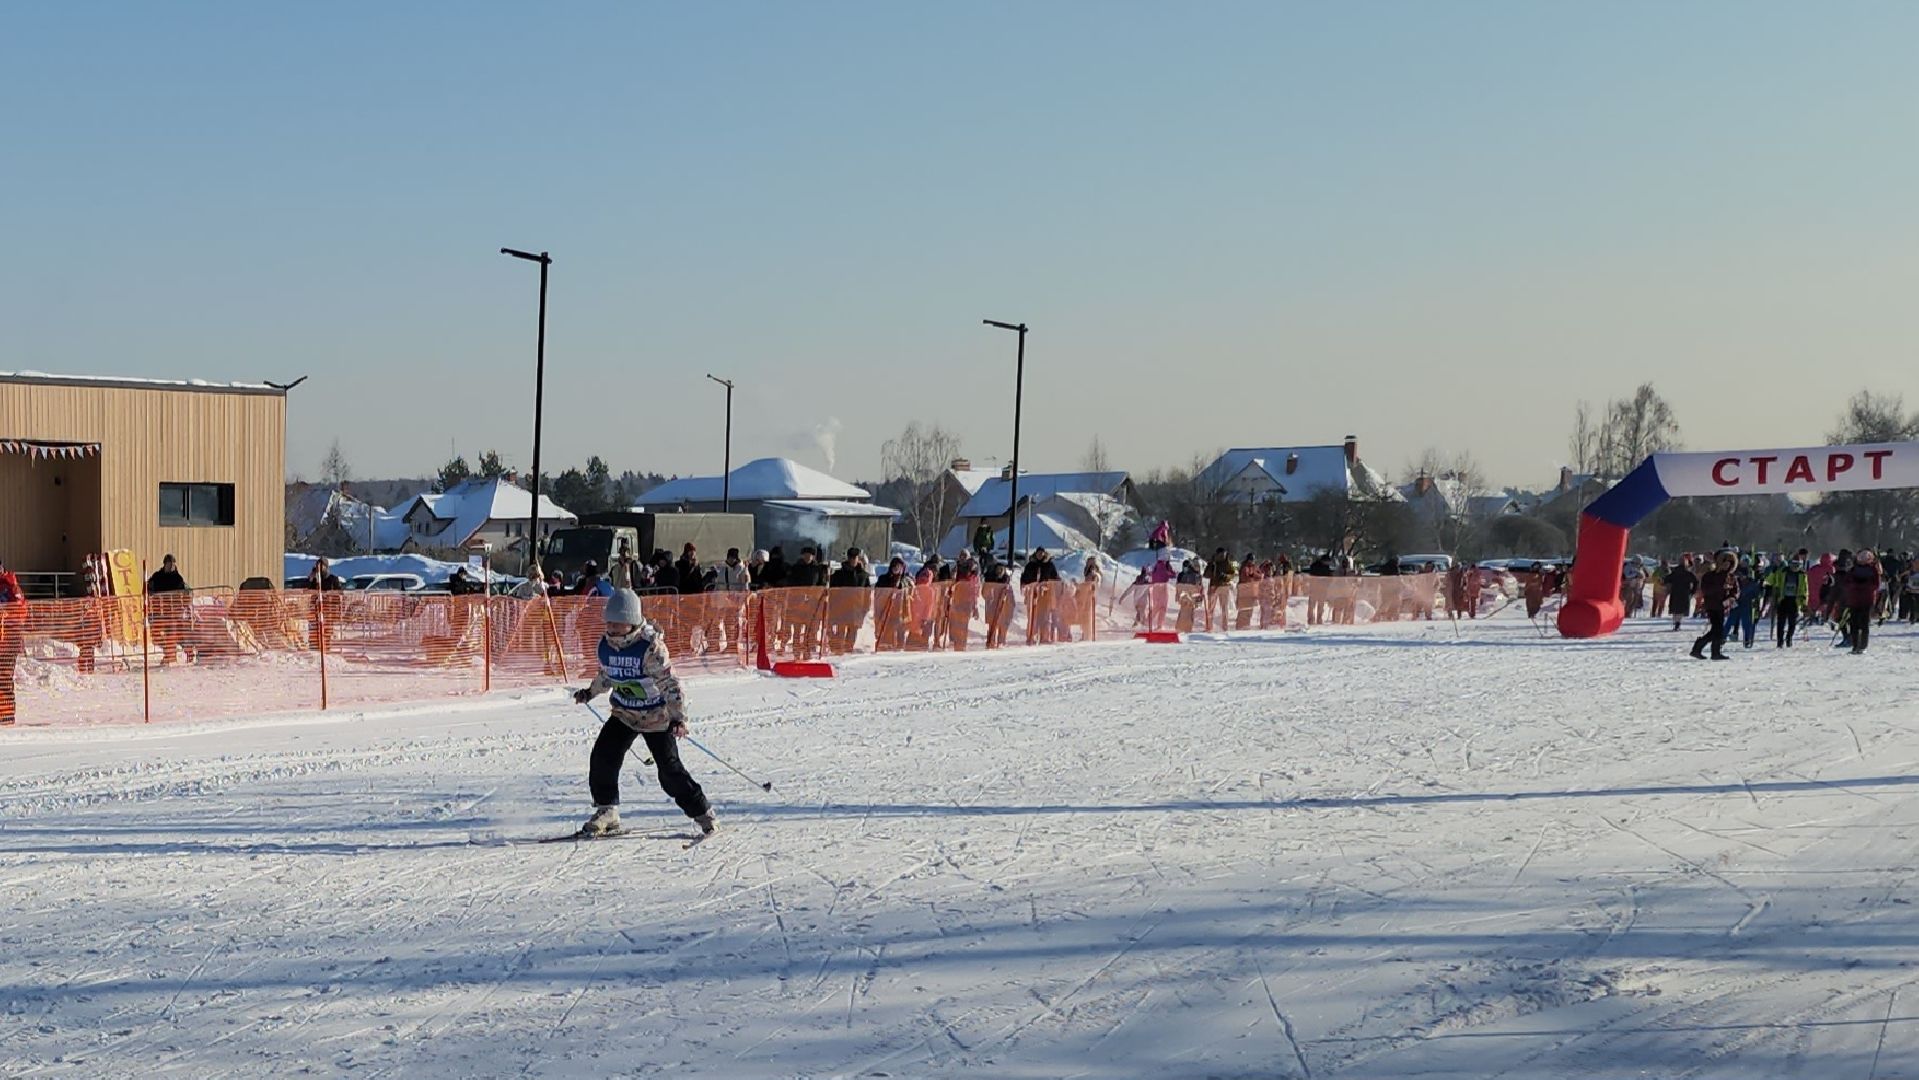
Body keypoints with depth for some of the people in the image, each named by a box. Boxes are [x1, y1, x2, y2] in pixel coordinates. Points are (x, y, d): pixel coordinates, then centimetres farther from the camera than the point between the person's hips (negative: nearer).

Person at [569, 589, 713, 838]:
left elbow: (669, 683, -24)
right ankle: (606, 812, 9)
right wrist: (590, 692, 29)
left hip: (657, 716, -6)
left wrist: (678, 717, -30)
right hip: (624, 714, 6)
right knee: (602, 757, -8)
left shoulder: (651, 646, -23)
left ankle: (703, 814, 6)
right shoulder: (605, 645, -4)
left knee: (670, 770, -8)